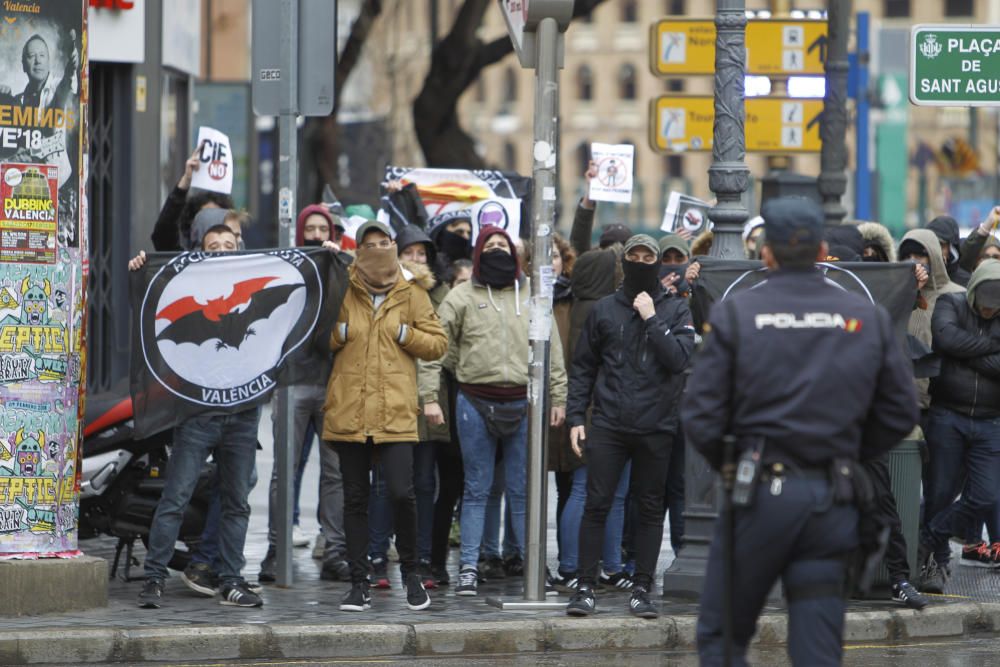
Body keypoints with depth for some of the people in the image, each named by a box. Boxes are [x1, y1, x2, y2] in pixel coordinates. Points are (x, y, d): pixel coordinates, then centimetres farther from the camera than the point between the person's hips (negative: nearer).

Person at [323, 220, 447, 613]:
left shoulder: (412, 296, 10)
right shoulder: (342, 292, 11)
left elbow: (438, 344, 7)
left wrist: (405, 334, -6)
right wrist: (339, 331, -7)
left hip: (396, 413, -1)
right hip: (349, 413, 1)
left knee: (402, 493, -12)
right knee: (355, 499, 5)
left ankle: (410, 571, 9)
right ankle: (359, 584, 11)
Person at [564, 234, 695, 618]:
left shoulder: (676, 311, 7)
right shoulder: (605, 310, 10)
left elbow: (679, 357, -8)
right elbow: (583, 367, 11)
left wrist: (652, 320, -10)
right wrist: (576, 416, 4)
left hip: (656, 426, 0)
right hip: (608, 425, 0)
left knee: (650, 509, 5)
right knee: (596, 505, -5)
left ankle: (642, 589, 11)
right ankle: (586, 587, -1)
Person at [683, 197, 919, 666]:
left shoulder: (734, 315, -5)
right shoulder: (868, 319, 3)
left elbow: (700, 418, -7)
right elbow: (900, 413, 7)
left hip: (759, 496, -3)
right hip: (831, 504, 3)